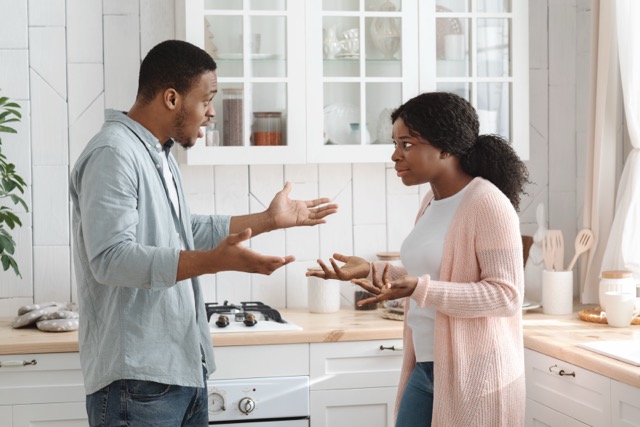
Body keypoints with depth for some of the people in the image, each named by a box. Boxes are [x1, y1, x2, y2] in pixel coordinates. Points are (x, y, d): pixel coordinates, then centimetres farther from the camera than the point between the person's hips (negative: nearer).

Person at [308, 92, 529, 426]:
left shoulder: (487, 204, -16)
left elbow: (507, 296, -20)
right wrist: (372, 270, 6)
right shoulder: (432, 200, 9)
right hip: (426, 368, 8)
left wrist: (419, 290, -28)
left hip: (474, 374, -8)